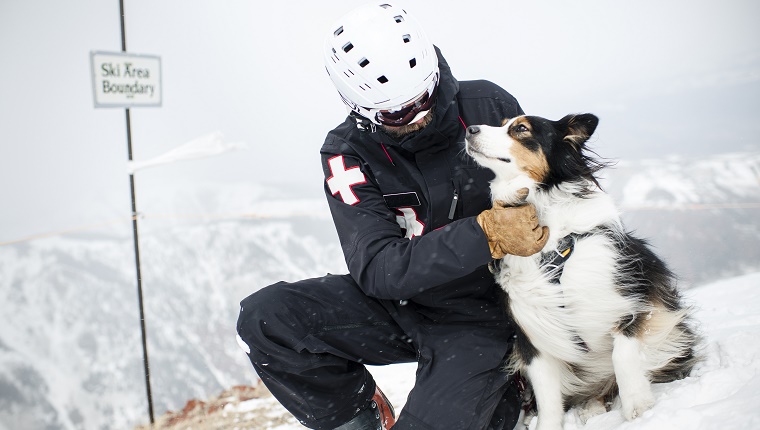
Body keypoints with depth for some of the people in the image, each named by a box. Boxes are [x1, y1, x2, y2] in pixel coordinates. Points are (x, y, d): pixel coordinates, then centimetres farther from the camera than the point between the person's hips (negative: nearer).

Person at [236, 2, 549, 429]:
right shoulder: (347, 153, -13)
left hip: (481, 314, -2)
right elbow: (378, 269, -23)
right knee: (263, 319, -16)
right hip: (400, 301, 2)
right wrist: (486, 234, -34)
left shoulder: (487, 106, -11)